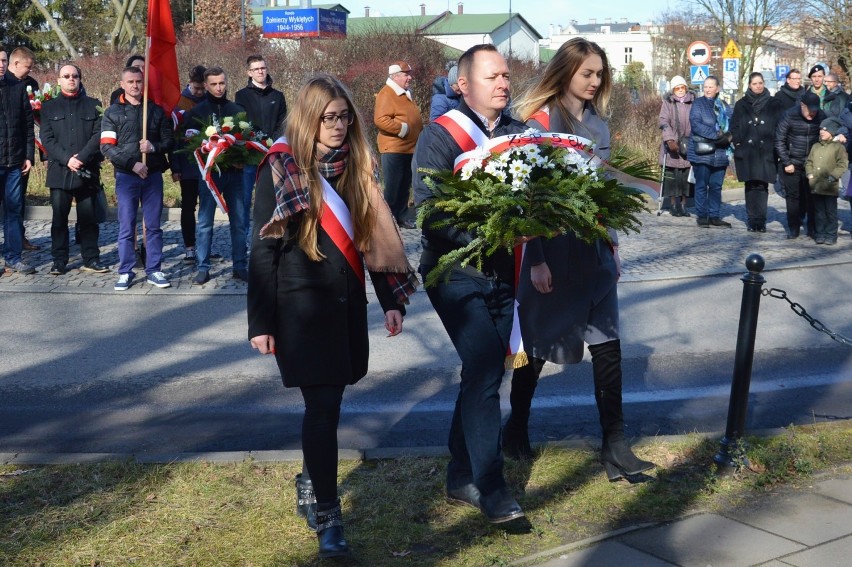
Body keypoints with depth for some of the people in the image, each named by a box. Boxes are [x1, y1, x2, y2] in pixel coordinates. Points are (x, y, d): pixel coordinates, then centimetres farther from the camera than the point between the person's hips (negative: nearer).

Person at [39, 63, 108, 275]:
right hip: (59, 172, 0)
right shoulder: (49, 107, 10)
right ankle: (59, 261, 9)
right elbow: (47, 139, 1)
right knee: (59, 219, 3)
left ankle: (91, 259, 11)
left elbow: (99, 135, -1)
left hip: (87, 171, 0)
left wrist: (82, 157, -13)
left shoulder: (94, 105, 10)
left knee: (88, 218, 3)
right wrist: (66, 159, -13)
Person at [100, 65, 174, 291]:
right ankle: (125, 273, 7)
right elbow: (107, 147, -4)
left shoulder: (156, 110, 11)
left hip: (153, 175, 2)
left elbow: (170, 141, 10)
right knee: (126, 227, 0)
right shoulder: (113, 112, 4)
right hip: (126, 176, -2)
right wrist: (132, 163, -14)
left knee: (153, 225, 5)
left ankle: (154, 270, 11)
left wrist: (154, 147, -11)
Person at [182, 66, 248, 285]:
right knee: (205, 222, 0)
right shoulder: (196, 111, 3)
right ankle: (203, 268, 7)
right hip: (209, 172, -2)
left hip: (234, 172, 2)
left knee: (239, 221, 5)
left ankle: (240, 266, 13)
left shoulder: (237, 110, 9)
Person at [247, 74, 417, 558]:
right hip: (300, 305, -4)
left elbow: (375, 237, 10)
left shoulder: (358, 164, 6)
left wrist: (391, 300, 5)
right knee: (324, 406, -6)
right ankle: (326, 514, 5)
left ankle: (311, 480, 36)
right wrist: (261, 322, -9)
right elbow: (263, 249, -7)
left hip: (347, 302, 4)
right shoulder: (281, 168, -7)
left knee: (328, 402, 12)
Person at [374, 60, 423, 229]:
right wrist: (402, 129, -22)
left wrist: (421, 133, 18)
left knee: (405, 186, 14)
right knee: (393, 186, -5)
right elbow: (380, 120, -25)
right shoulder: (386, 94, -14)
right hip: (394, 149, -9)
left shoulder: (405, 94, 17)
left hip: (409, 148, 9)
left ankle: (401, 216, 22)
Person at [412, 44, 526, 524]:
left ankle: (462, 476, 27)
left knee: (484, 373, 12)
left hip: (503, 274, 6)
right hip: (457, 273, -5)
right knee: (485, 369, -12)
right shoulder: (441, 136, -8)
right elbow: (427, 209, -15)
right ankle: (491, 488, 0)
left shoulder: (518, 133, 6)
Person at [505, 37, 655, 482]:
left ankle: (614, 445, 4)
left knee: (608, 344, 0)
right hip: (553, 246, -5)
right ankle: (517, 424, 28)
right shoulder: (540, 121, -9)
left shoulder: (598, 122, 9)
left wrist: (613, 244, 15)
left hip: (594, 246, 6)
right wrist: (535, 259, -14)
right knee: (540, 340, 8)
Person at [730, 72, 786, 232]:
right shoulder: (741, 104, 10)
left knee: (762, 186, -4)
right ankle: (753, 219, 5)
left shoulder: (774, 104, 7)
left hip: (766, 152, -1)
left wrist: (776, 145, -5)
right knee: (751, 186, 2)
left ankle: (760, 220, -2)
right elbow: (734, 126, 11)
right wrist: (738, 142, -1)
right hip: (747, 152, 1)